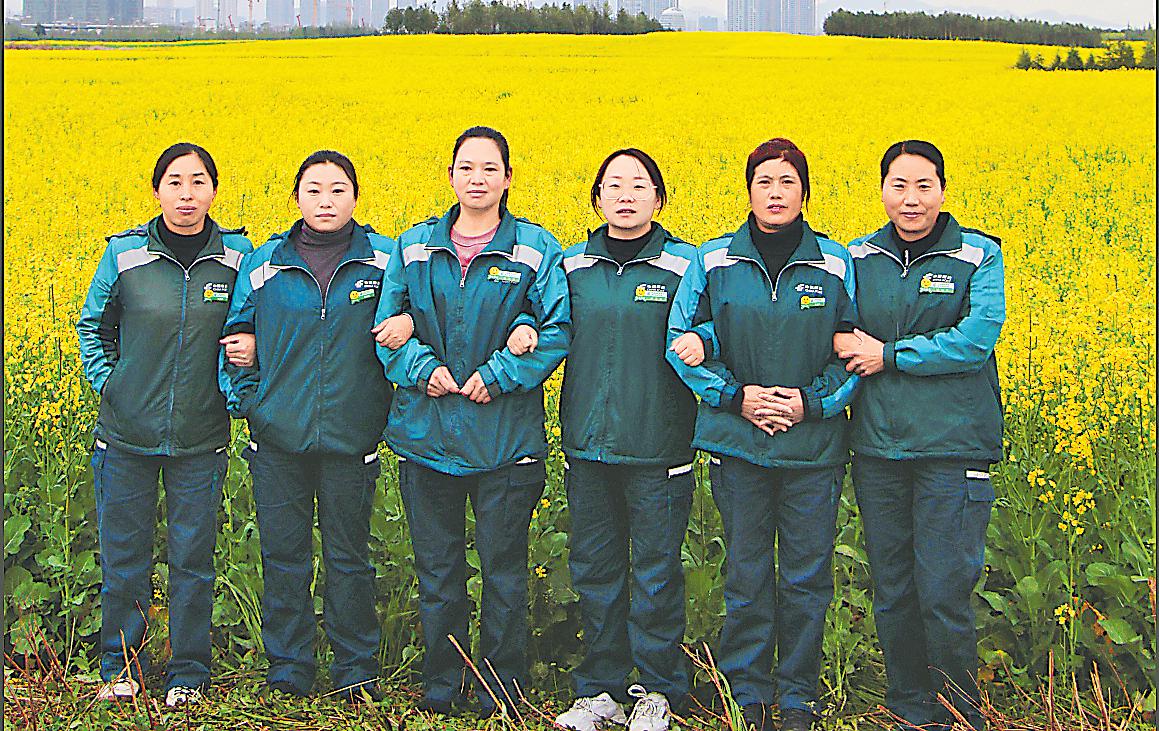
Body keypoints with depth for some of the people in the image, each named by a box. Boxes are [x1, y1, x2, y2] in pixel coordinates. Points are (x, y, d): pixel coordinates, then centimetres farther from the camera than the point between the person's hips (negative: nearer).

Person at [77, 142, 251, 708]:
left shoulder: (238, 255, -3)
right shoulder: (124, 253, -4)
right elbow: (93, 327, 11)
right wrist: (105, 382, 0)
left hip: (200, 439, 0)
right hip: (126, 433, 0)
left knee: (192, 558, 7)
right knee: (123, 555, 9)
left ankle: (189, 674, 21)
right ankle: (121, 666, 25)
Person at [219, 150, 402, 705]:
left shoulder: (385, 261, 0)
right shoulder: (264, 263, 4)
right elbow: (236, 337, 13)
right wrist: (246, 398, 1)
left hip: (350, 439, -1)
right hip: (278, 437, 2)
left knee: (349, 559, 7)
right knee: (283, 557, 7)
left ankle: (356, 672, 19)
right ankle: (287, 673, 19)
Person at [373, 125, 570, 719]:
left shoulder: (536, 249, -1)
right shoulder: (413, 246, 7)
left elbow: (557, 329, -6)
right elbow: (387, 324, 7)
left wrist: (498, 374, -17)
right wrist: (421, 366, -12)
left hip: (504, 439, -2)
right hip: (425, 434, 3)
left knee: (503, 568, 6)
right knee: (436, 568, 11)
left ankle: (501, 687, 19)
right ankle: (438, 686, 23)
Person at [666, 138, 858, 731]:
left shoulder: (836, 264, 1)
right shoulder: (713, 261, 1)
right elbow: (681, 341, 2)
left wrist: (811, 401, -12)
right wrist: (736, 395, -10)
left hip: (814, 444, 0)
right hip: (737, 442, 0)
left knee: (807, 577, 6)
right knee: (746, 577, 7)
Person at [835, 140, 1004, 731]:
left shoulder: (979, 256, -1)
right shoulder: (857, 258, 9)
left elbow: (977, 340, -13)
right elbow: (831, 339, 13)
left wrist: (888, 355, -12)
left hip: (953, 449, -4)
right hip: (878, 449, 4)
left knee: (944, 596, -4)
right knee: (891, 592, 10)